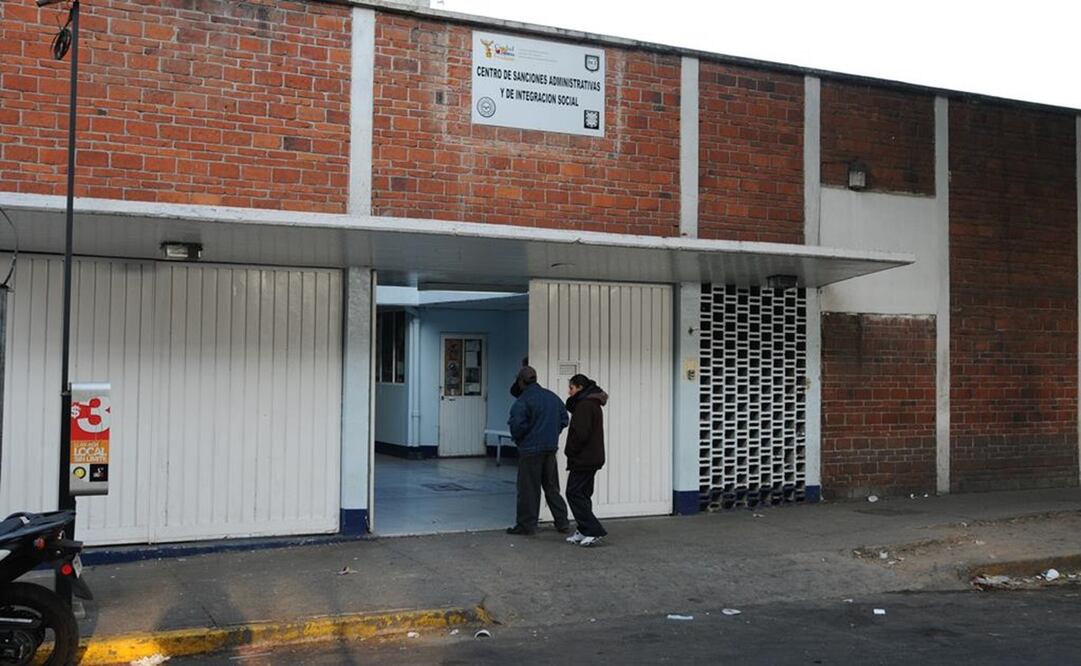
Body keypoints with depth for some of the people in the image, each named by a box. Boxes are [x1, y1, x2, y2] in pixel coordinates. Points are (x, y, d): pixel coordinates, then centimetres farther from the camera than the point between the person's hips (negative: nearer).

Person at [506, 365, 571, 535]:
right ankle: (562, 521, 17)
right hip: (551, 448, 7)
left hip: (530, 450, -7)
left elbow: (518, 425, -20)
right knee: (551, 486, 16)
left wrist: (517, 438, 0)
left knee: (528, 488, 1)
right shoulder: (553, 397, 9)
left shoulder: (523, 400, -14)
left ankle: (526, 525, 4)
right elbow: (564, 419, 12)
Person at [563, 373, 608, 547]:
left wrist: (570, 451, -10)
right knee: (583, 494, 13)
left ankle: (594, 530, -10)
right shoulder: (592, 404, 17)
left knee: (574, 493, -8)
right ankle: (584, 531, 17)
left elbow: (580, 433, -22)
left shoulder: (585, 405, -16)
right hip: (592, 458, 10)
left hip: (583, 459, -10)